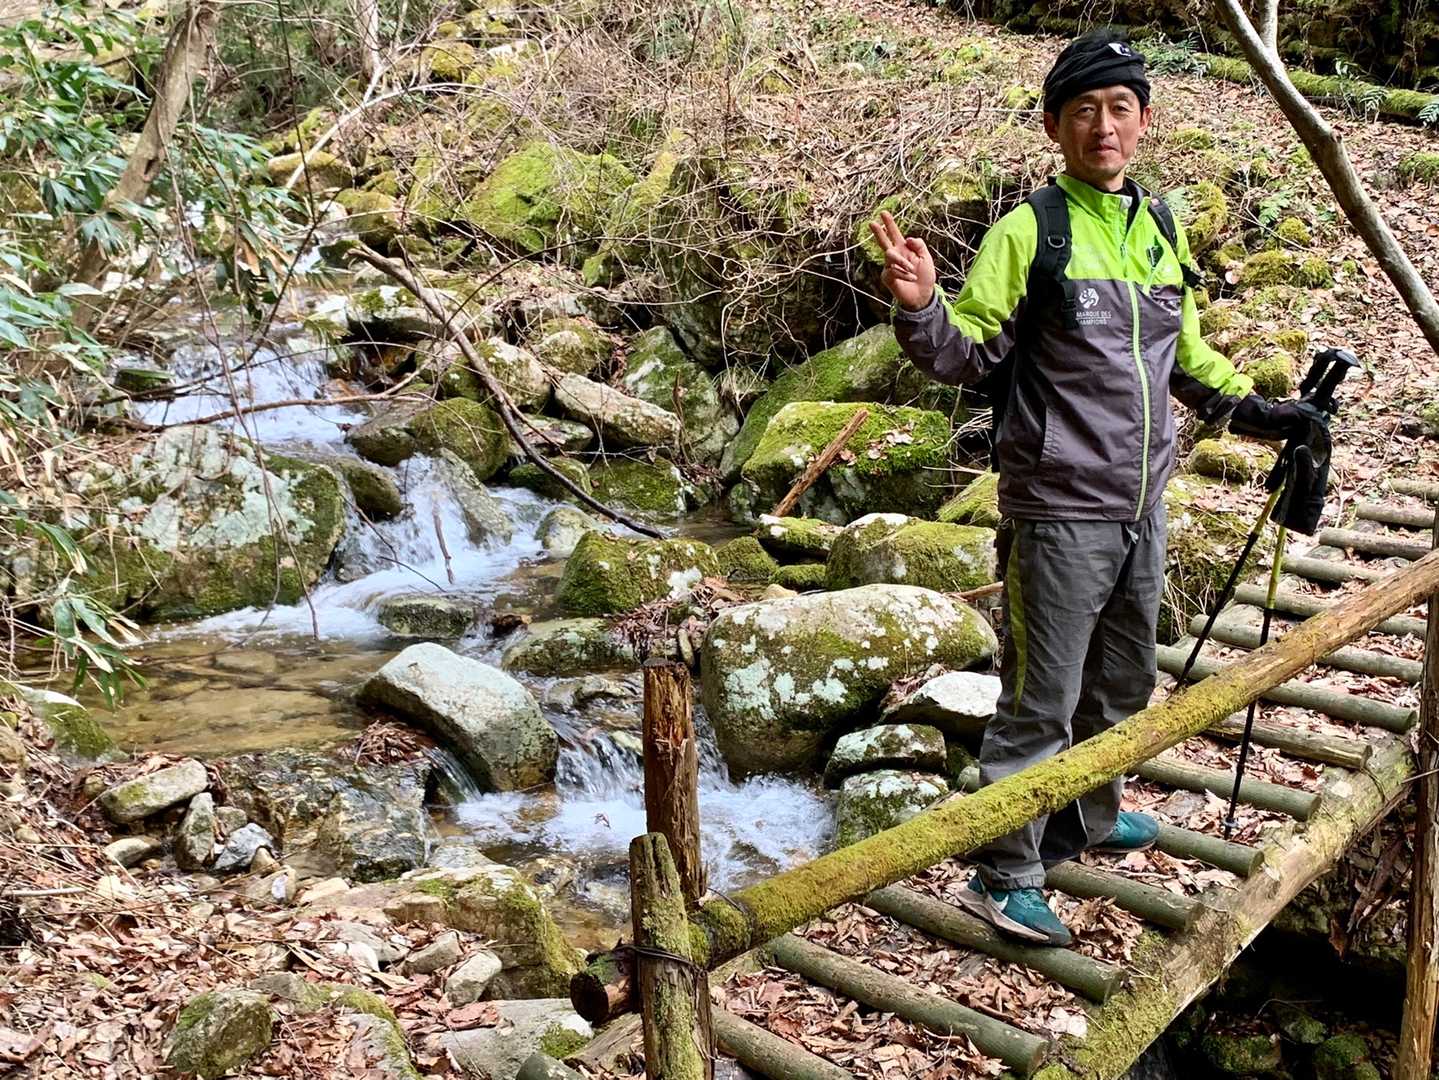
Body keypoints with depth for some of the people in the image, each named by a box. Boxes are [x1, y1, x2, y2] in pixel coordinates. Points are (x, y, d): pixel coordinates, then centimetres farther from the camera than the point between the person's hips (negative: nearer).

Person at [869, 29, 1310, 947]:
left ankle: (1090, 819, 43)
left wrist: (1253, 410, 17)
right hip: (1059, 515, -7)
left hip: (1142, 508, 7)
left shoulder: (1163, 228, 9)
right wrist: (921, 309, -32)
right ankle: (1004, 877, 14)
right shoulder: (1027, 231, -10)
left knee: (1125, 682, 22)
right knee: (1041, 704, 0)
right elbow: (968, 353, -14)